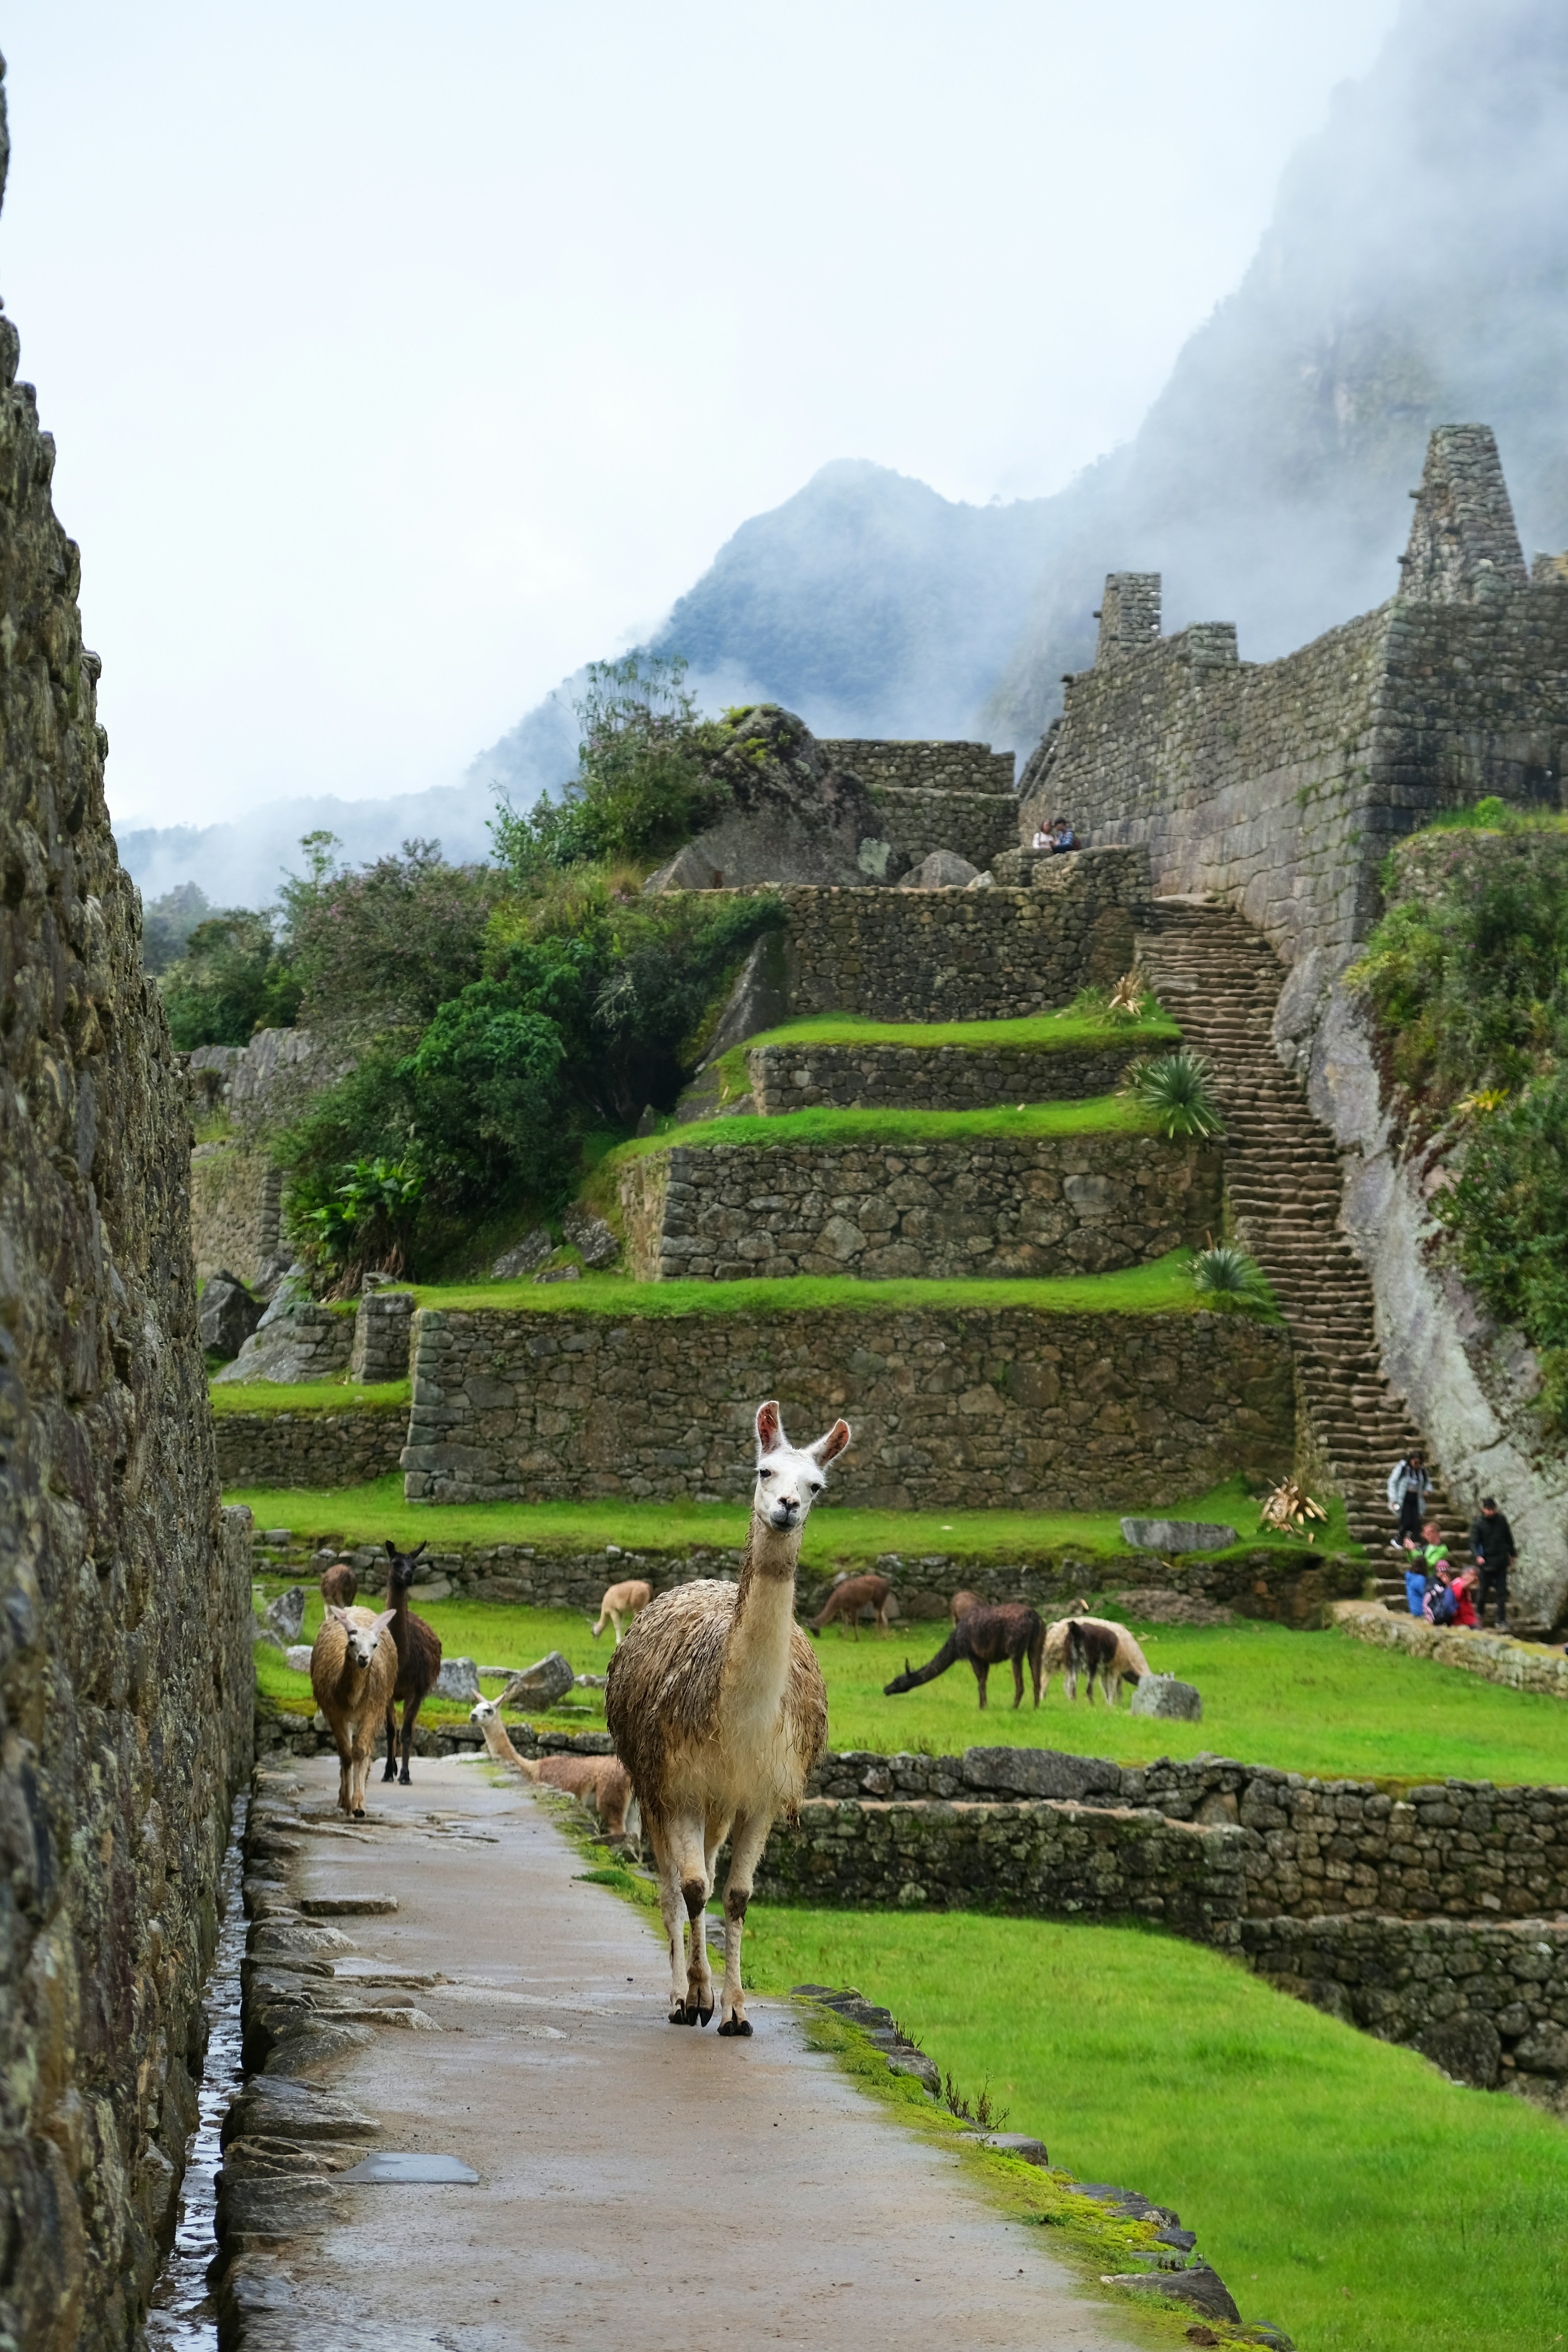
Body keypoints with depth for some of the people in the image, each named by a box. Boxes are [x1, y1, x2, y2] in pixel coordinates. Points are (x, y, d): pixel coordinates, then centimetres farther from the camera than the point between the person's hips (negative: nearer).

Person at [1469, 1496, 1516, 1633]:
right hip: (1486, 1562, -2)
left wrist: (1512, 1555, 22)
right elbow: (1474, 1543, -11)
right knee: (1484, 1590, 7)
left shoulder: (1501, 1520, 1)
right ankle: (1481, 1613, 35)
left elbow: (1509, 1538, 15)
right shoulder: (1478, 1523, -8)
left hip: (1502, 1561, 2)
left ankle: (1502, 1621, 6)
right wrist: (1478, 1556, -29)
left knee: (1501, 1592, 1)